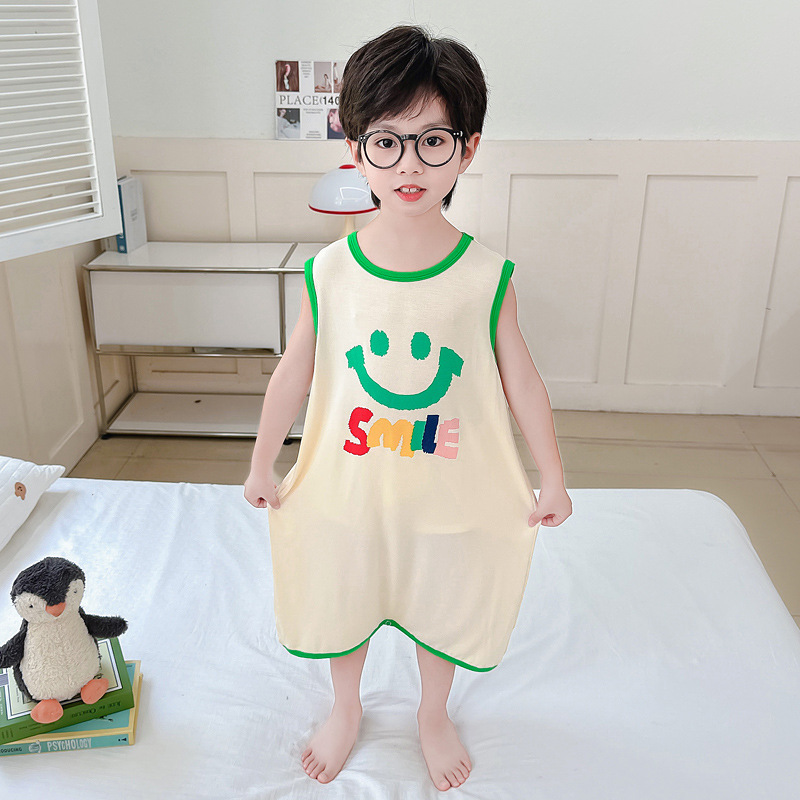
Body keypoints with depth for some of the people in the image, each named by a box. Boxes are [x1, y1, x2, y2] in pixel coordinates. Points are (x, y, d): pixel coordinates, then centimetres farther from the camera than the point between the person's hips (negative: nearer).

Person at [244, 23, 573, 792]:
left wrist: (554, 483, 3)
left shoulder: (486, 276, -16)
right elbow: (292, 376, -2)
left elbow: (522, 384, -5)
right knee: (341, 604, 22)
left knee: (441, 610, 22)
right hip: (348, 489, 1)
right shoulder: (327, 273, -14)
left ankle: (434, 715, 54)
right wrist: (261, 468, 8)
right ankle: (345, 708, 54)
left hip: (450, 492, 0)